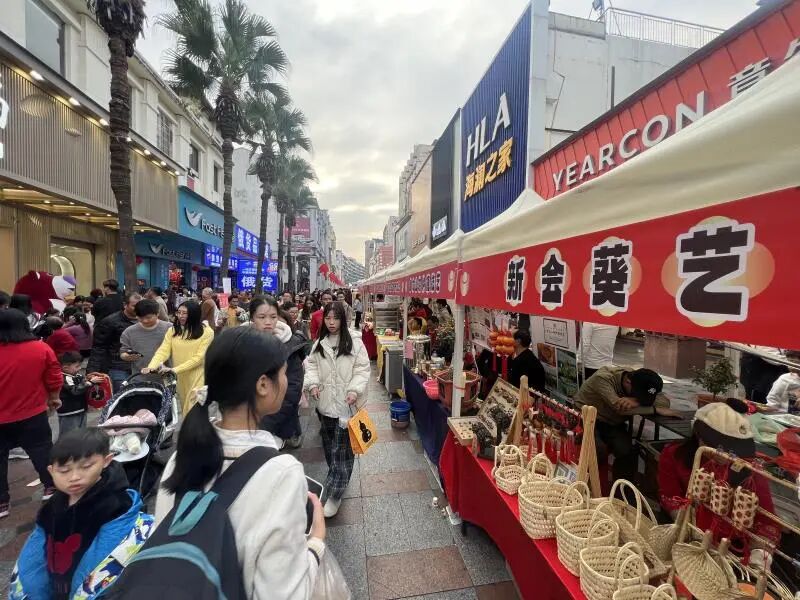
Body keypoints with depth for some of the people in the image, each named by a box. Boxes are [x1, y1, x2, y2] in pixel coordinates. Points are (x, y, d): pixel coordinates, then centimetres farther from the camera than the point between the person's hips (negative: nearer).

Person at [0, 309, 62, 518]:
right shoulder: (41, 349, -11)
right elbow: (54, 380, -4)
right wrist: (53, 398, 13)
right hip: (33, 415, 0)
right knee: (42, 451, 16)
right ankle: (50, 488, 27)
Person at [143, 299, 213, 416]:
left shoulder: (207, 332, -8)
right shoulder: (172, 330, 6)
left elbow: (199, 357, -12)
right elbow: (163, 351, -4)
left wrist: (175, 369, -20)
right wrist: (152, 366, -22)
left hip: (198, 379, -4)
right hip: (179, 378, 4)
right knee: (185, 410, 15)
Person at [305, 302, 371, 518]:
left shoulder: (355, 343, -10)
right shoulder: (319, 344, 5)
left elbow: (362, 369, -9)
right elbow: (312, 365, 10)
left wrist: (355, 390, -21)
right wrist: (313, 383, -8)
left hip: (347, 404, -5)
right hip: (325, 403, 5)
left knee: (342, 449, -2)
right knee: (329, 445, 20)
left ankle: (334, 495, 12)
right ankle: (338, 479, 43)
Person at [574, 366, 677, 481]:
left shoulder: (641, 383, -8)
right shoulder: (603, 378, -28)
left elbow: (665, 401, -18)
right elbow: (618, 406, -37)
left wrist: (636, 401, -35)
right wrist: (656, 410, -31)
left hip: (613, 423, 5)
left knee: (627, 452, -20)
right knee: (598, 452, -29)